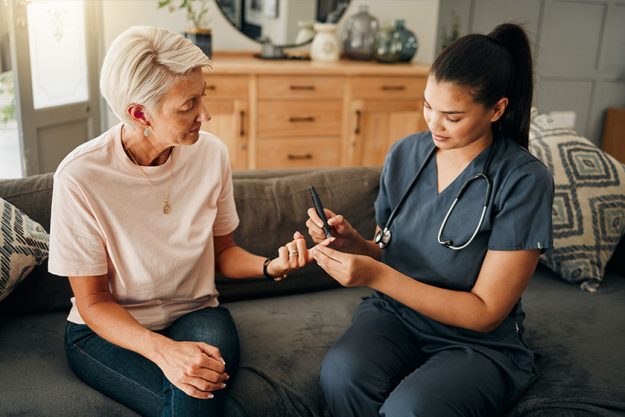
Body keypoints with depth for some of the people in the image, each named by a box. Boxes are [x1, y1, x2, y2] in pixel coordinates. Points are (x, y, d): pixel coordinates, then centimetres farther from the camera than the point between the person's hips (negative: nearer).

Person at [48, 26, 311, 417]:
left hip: (196, 315, 3)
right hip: (108, 329, -2)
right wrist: (161, 349, -31)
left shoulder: (211, 153, -10)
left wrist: (270, 266, -16)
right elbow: (93, 302, -13)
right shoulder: (80, 176, -20)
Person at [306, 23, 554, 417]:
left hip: (481, 343, -3)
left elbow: (485, 313, -15)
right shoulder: (404, 154, -2)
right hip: (394, 312, 4)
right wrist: (353, 243, -14)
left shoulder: (524, 181, -16)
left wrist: (376, 276, -23)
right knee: (341, 372, -28)